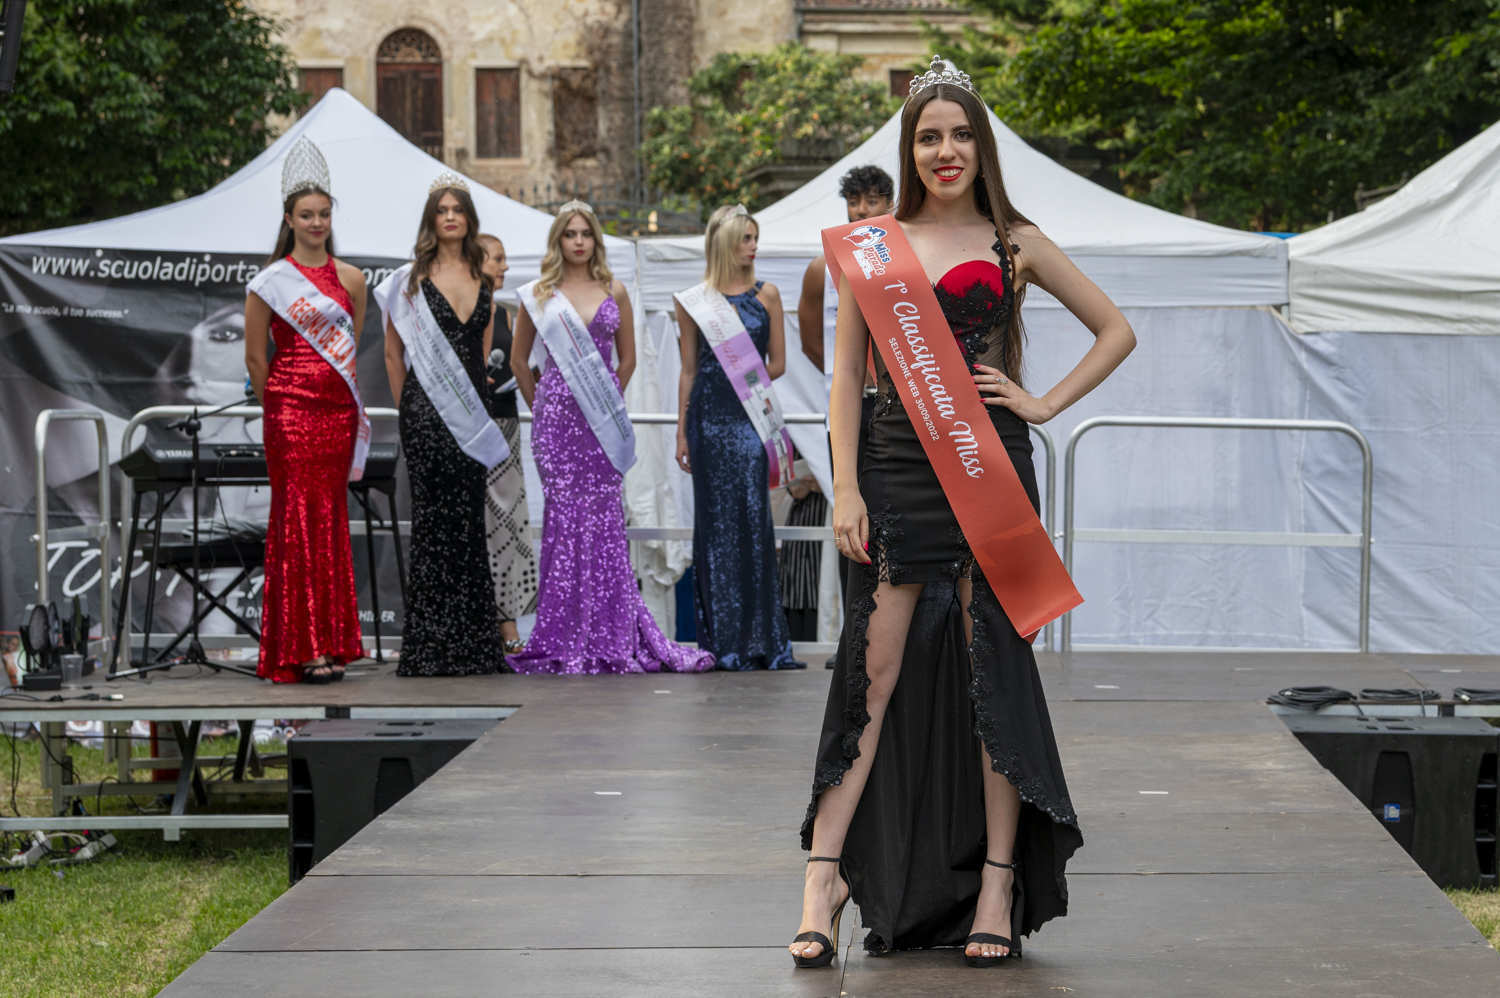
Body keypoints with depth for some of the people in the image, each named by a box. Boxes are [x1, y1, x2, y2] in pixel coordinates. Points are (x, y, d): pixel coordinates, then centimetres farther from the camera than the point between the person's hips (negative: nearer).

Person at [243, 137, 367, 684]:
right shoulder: (271, 281, -1)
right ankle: (301, 647, -5)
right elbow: (255, 357, 3)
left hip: (340, 409, 4)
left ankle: (331, 641, 10)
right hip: (292, 408, -4)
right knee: (299, 516, -6)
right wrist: (277, 407, 7)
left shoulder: (350, 279, 12)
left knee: (330, 516, 6)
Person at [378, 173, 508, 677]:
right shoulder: (412, 278, 0)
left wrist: (477, 387, 15)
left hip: (470, 410, 4)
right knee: (435, 517, -6)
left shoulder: (483, 277, 12)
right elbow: (394, 352, 5)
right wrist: (407, 407, 6)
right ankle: (430, 647, -2)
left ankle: (472, 643, 10)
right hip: (427, 411, -4)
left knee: (469, 517, 5)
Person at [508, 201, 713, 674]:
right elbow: (519, 359, 13)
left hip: (603, 419, 1)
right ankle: (564, 639, 1)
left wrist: (610, 401, 13)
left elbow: (628, 357, 17)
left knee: (604, 519, -1)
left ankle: (610, 635, 3)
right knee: (564, 518, -2)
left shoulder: (613, 291, 10)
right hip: (556, 417, -1)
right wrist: (540, 405, 10)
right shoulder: (539, 294, 5)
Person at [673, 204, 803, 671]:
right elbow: (689, 370, 9)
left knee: (753, 516, -7)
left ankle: (759, 638, -3)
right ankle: (724, 639, 6)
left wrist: (745, 382, -6)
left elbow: (777, 363, 9)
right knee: (716, 520, 2)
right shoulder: (693, 302, 7)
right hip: (709, 418, 0)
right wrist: (682, 431, 5)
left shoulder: (766, 295, 8)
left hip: (752, 417, 0)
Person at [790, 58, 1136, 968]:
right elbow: (848, 375, 7)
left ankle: (998, 883, 6)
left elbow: (1116, 330, 14)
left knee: (994, 670, 1)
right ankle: (828, 871, -2)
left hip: (993, 468, 0)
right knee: (873, 672, -3)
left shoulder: (1015, 243, 7)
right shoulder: (871, 244, 9)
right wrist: (846, 489, -1)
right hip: (900, 471, 0)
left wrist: (1046, 405, 3)